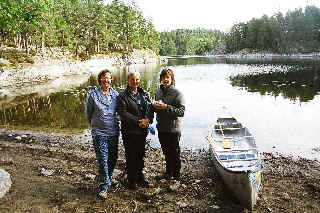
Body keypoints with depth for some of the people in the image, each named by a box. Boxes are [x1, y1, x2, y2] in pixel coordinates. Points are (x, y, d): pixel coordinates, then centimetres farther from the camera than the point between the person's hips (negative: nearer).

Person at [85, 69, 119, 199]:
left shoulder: (116, 95, 4)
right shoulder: (93, 94, -6)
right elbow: (88, 112, 6)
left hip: (114, 131, 4)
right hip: (99, 132, -4)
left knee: (113, 159, 13)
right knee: (102, 160, -6)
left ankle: (108, 180, 35)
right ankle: (104, 186, 7)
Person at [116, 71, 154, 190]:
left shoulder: (144, 94, 11)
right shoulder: (123, 96, -6)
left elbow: (150, 108, 6)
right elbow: (123, 113, -16)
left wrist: (148, 119, -14)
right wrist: (138, 121, -20)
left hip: (142, 130, 5)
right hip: (129, 131, -5)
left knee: (141, 154, 16)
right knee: (131, 156, 5)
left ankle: (140, 177, 33)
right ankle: (132, 180, 21)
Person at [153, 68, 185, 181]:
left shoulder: (177, 93, -13)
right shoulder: (158, 92, 8)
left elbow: (181, 111, -19)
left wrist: (166, 107, -27)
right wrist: (155, 106, -6)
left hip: (173, 129, -6)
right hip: (161, 128, 6)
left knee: (174, 153, 8)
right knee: (166, 152, 20)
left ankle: (176, 176, 25)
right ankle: (168, 173, 39)